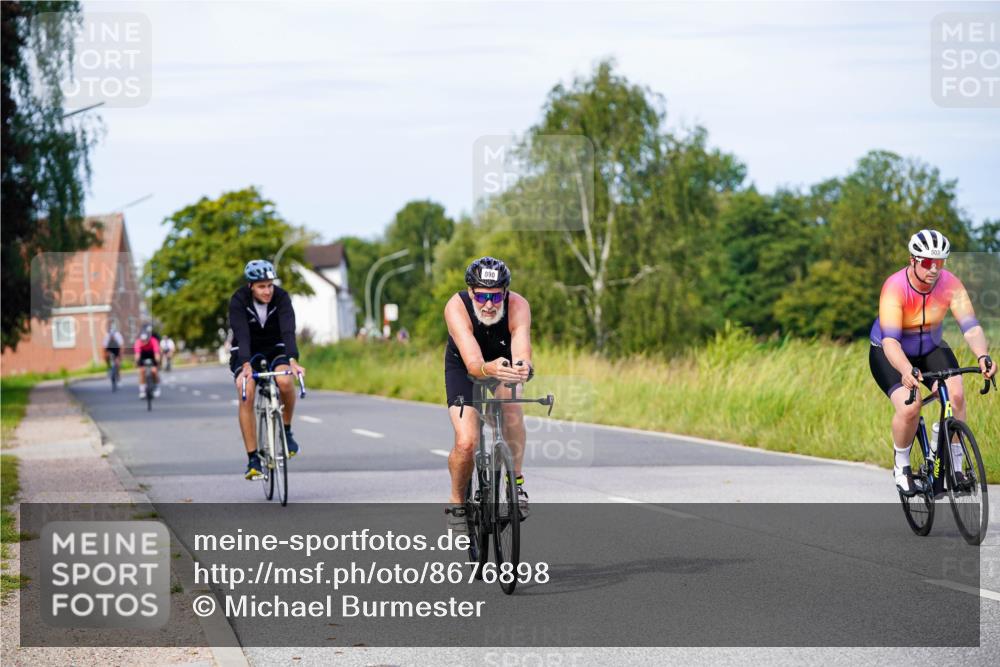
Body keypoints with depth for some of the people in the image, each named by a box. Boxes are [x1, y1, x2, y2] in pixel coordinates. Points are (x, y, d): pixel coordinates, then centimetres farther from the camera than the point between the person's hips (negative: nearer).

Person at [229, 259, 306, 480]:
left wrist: (293, 361, -49)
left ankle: (286, 430, -7)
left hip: (275, 349, 1)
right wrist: (246, 365, -50)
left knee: (285, 381, -32)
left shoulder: (281, 298, -20)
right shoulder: (239, 300, -22)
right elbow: (241, 335, -35)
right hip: (246, 353, 0)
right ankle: (253, 460, -18)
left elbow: (288, 331, -33)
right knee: (246, 396, -23)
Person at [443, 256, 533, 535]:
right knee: (466, 443, -19)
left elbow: (522, 352, -44)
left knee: (512, 407, -33)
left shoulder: (518, 306, -31)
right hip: (463, 369, -1)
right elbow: (473, 363, -46)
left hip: (503, 362, 1)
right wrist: (488, 369, -68)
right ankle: (457, 502, 7)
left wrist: (522, 368, -68)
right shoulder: (457, 307, -35)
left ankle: (516, 483, -18)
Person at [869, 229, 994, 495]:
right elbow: (890, 340, -40)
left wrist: (982, 356, -49)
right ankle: (901, 467, 0)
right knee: (909, 407, -26)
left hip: (931, 349, 3)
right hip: (890, 354, -3)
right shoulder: (895, 287, -31)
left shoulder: (950, 284, -21)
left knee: (956, 394, -23)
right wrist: (906, 371, -58)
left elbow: (970, 326, -29)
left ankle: (954, 465, -9)